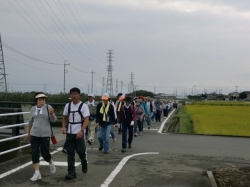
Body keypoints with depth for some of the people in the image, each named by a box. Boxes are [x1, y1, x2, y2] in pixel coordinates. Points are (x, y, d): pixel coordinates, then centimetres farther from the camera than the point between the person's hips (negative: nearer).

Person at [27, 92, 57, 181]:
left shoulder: (48, 107, -4)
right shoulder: (33, 109, 6)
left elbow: (54, 120, -7)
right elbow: (30, 121, 17)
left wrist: (52, 113, -27)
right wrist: (28, 133, 23)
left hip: (45, 134, -3)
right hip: (34, 134, 3)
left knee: (45, 153, -2)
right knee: (34, 153, -2)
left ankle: (51, 163, 30)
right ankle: (37, 173, 5)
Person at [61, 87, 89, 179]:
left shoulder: (83, 106, -7)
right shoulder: (67, 105, 7)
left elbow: (86, 120, -12)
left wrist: (81, 131, -25)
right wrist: (64, 127, -1)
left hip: (79, 133, -3)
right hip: (69, 133, 4)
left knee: (81, 151, 2)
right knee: (70, 153, 1)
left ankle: (84, 164, 33)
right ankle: (71, 172, 7)